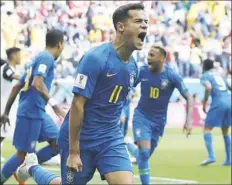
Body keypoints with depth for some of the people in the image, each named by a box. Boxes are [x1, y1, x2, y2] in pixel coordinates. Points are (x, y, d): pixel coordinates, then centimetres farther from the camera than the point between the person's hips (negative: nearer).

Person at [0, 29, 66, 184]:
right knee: (23, 153, -3)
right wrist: (54, 105, -27)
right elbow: (37, 84, -25)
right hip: (31, 112, -9)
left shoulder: (40, 57, 19)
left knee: (58, 144, 7)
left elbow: (16, 87, 20)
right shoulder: (46, 58, -9)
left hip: (39, 112, 9)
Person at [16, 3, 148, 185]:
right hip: (81, 138, -6)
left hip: (111, 138, 6)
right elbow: (77, 105, -20)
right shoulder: (95, 58, -19)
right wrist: (73, 152, -20)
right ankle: (32, 168, 37)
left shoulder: (133, 66, 3)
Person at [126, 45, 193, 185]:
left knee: (146, 154, 12)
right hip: (142, 116, -1)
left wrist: (188, 120, -21)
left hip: (159, 120, 1)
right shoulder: (142, 72, -11)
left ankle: (130, 148, 45)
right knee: (144, 152, -19)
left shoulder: (172, 76, -16)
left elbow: (189, 98, -11)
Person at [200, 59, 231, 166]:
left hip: (218, 103, -6)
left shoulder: (205, 76, 4)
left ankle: (211, 156, -19)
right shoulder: (219, 75, 22)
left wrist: (204, 102, -8)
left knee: (207, 129, -1)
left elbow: (208, 87, -16)